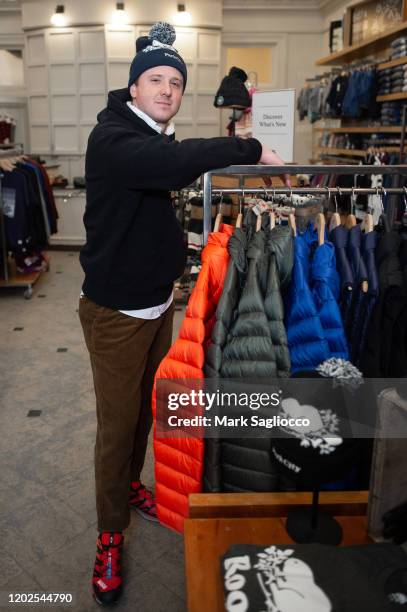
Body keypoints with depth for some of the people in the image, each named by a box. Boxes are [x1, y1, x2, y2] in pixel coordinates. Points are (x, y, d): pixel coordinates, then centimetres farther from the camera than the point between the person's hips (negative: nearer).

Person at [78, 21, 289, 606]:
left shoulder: (156, 142, 9)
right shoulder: (112, 139, -18)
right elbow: (176, 162, -38)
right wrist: (252, 150, -30)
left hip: (158, 305, 8)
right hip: (116, 314, -8)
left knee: (145, 409, 21)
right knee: (116, 425, 3)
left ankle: (131, 487, 44)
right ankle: (110, 535, 23)